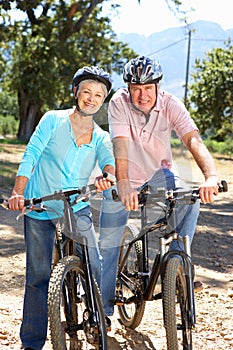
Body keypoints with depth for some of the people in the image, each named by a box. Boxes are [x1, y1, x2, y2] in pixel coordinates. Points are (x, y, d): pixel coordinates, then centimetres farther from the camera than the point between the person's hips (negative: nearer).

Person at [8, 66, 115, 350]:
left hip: (76, 208, 2)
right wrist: (18, 193, -23)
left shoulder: (101, 138, 6)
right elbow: (31, 155, -10)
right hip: (38, 209, -2)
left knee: (95, 270, -10)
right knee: (38, 277, 1)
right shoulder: (53, 120, -2)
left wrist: (107, 178, -36)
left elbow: (110, 162, -12)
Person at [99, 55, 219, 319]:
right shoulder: (119, 103, -23)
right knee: (108, 243, -1)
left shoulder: (170, 105, -21)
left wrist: (211, 176, -52)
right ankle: (104, 306, 15)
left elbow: (193, 140, -34)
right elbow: (120, 145, -35)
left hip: (158, 172, 1)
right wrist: (123, 186, -50)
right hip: (125, 177, -1)